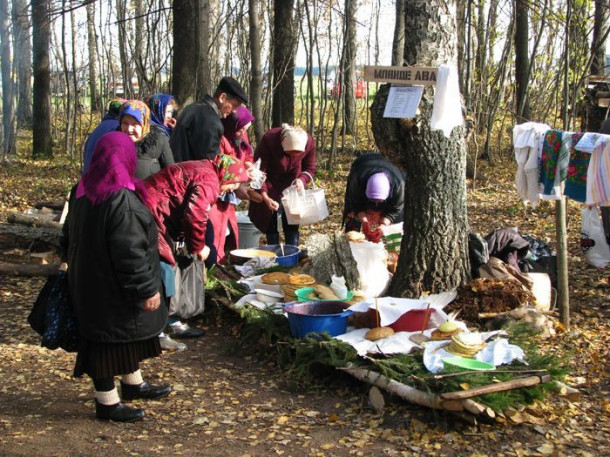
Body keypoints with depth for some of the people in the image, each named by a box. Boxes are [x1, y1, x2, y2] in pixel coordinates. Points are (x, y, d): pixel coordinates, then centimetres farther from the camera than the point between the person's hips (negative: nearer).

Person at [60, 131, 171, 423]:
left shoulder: (81, 191, 1)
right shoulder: (122, 200, -26)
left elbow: (70, 234, 14)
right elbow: (130, 251, -26)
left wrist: (72, 263, 28)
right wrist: (147, 289, -19)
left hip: (88, 282, 9)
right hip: (113, 288, -9)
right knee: (111, 338, 5)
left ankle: (133, 384, 40)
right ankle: (106, 402, 18)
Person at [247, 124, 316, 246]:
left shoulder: (308, 142, -24)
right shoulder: (269, 140, -34)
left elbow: (310, 169, -7)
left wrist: (302, 180, -31)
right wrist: (265, 197, -42)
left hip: (292, 184, 2)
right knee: (271, 220, -4)